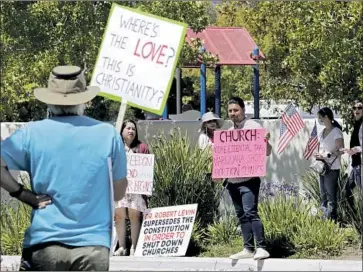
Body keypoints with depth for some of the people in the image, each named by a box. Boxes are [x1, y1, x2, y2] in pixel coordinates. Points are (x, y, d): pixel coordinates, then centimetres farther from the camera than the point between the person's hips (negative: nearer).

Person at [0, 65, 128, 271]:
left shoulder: (33, 133, 1)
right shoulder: (108, 134, 2)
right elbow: (119, 192, 9)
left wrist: (23, 194, -2)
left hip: (44, 243, 0)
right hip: (94, 246, 0)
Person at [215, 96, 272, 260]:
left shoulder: (254, 127, -3)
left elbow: (267, 152, -6)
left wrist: (266, 141, -25)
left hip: (249, 179, -7)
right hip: (232, 180, 7)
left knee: (250, 212, -17)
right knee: (241, 216, 8)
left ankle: (261, 248, -18)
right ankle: (248, 249, 12)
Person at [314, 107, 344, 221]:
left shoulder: (336, 132, -10)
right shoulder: (322, 132, 13)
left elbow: (341, 150, -14)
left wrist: (326, 156, -18)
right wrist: (317, 155, -1)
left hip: (332, 168, -8)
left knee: (331, 196, -7)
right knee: (323, 195, 11)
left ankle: (331, 218, -6)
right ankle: (324, 218, 16)